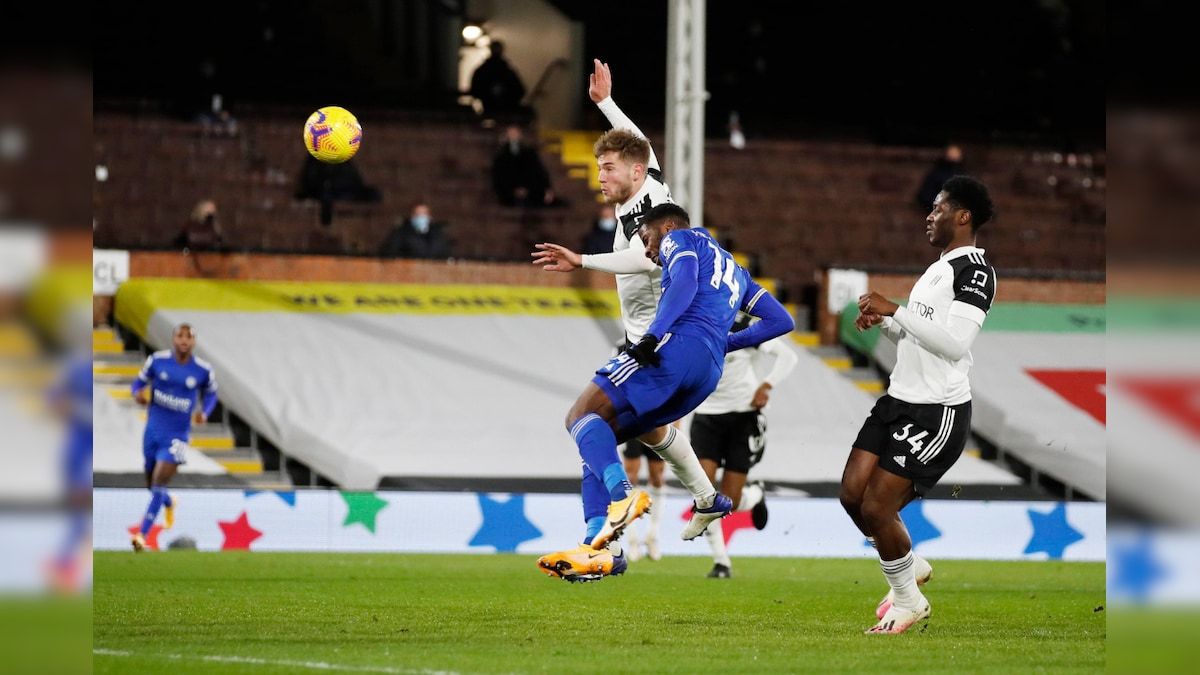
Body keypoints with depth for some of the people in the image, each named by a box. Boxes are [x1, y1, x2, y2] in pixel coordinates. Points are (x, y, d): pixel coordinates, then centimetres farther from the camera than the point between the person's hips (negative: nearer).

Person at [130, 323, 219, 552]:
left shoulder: (203, 370, -6)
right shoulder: (157, 360, -5)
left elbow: (210, 394, 12)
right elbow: (139, 382, 7)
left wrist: (204, 413, -8)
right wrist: (138, 394, -17)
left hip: (177, 436, -2)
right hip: (153, 430, 3)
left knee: (158, 485, -15)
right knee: (152, 485, 15)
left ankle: (142, 535, -13)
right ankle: (170, 504, 52)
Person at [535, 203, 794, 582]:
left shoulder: (679, 239, 15)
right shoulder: (734, 270, 38)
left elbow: (685, 281, -8)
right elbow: (781, 321, 34)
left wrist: (653, 334, -19)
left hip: (679, 344, -8)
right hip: (709, 374, 8)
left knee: (582, 416, -11)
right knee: (597, 440, 12)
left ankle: (622, 494, -38)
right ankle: (599, 547, -4)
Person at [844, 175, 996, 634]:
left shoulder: (974, 270, -14)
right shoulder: (938, 268, 17)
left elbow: (954, 343, -25)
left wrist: (893, 311, -22)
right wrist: (882, 322, 6)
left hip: (939, 411, -9)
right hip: (900, 398, 9)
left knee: (876, 508, -10)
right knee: (853, 494, 5)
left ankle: (910, 602, 10)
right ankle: (912, 568, 26)